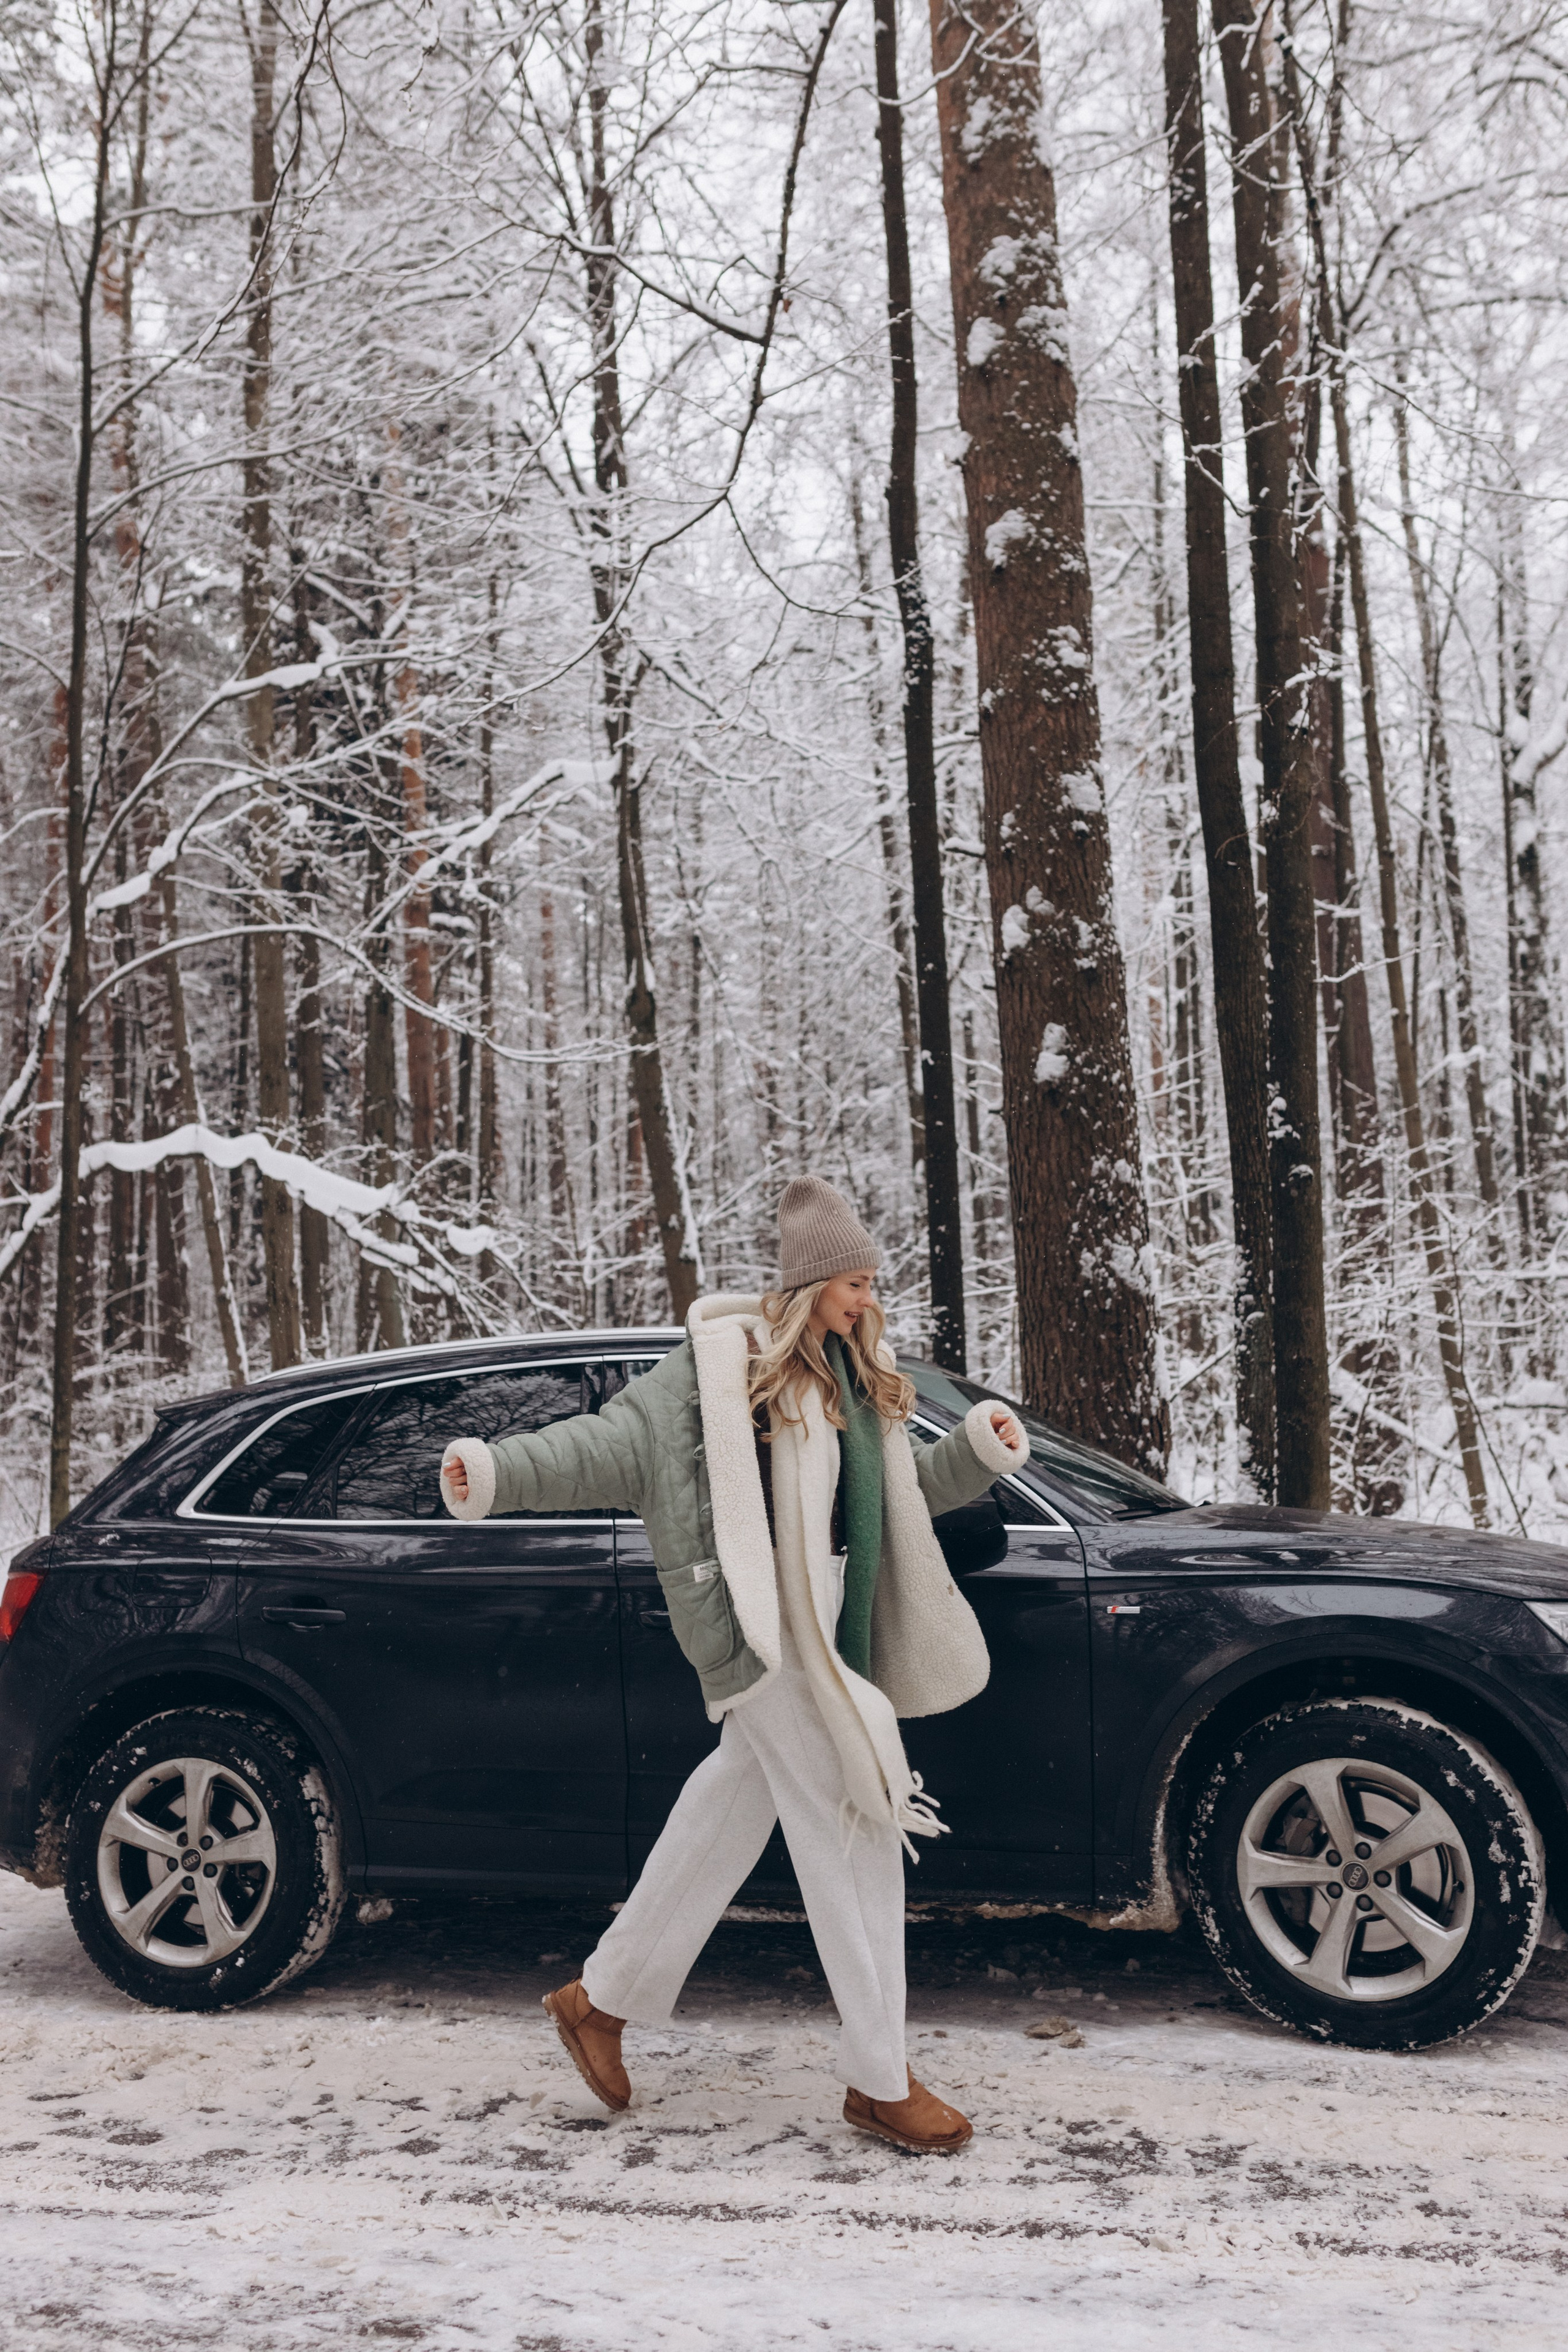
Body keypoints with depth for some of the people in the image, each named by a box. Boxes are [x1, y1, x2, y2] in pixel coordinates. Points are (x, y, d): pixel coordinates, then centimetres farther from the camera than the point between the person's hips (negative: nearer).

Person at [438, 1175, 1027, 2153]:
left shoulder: (858, 1379, 15)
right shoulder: (727, 1363, -10)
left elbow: (905, 1488, 22)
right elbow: (611, 1444, -12)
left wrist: (979, 1448, 7)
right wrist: (497, 1469, -23)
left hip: (827, 1622, 9)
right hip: (760, 1621, -8)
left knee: (730, 1816, 16)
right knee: (852, 1825, -5)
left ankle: (601, 1999, 34)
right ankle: (879, 2080, 9)